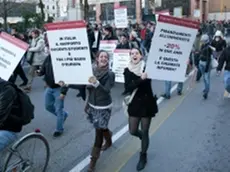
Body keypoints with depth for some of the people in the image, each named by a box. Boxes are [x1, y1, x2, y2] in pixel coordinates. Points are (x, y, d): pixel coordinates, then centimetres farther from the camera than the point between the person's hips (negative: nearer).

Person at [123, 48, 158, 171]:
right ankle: (143, 137, 45)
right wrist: (141, 79, -30)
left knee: (145, 132, 5)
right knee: (133, 131, 9)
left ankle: (143, 157, 27)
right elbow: (128, 88, -18)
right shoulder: (127, 71, -5)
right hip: (135, 103, 2)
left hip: (147, 103, -2)